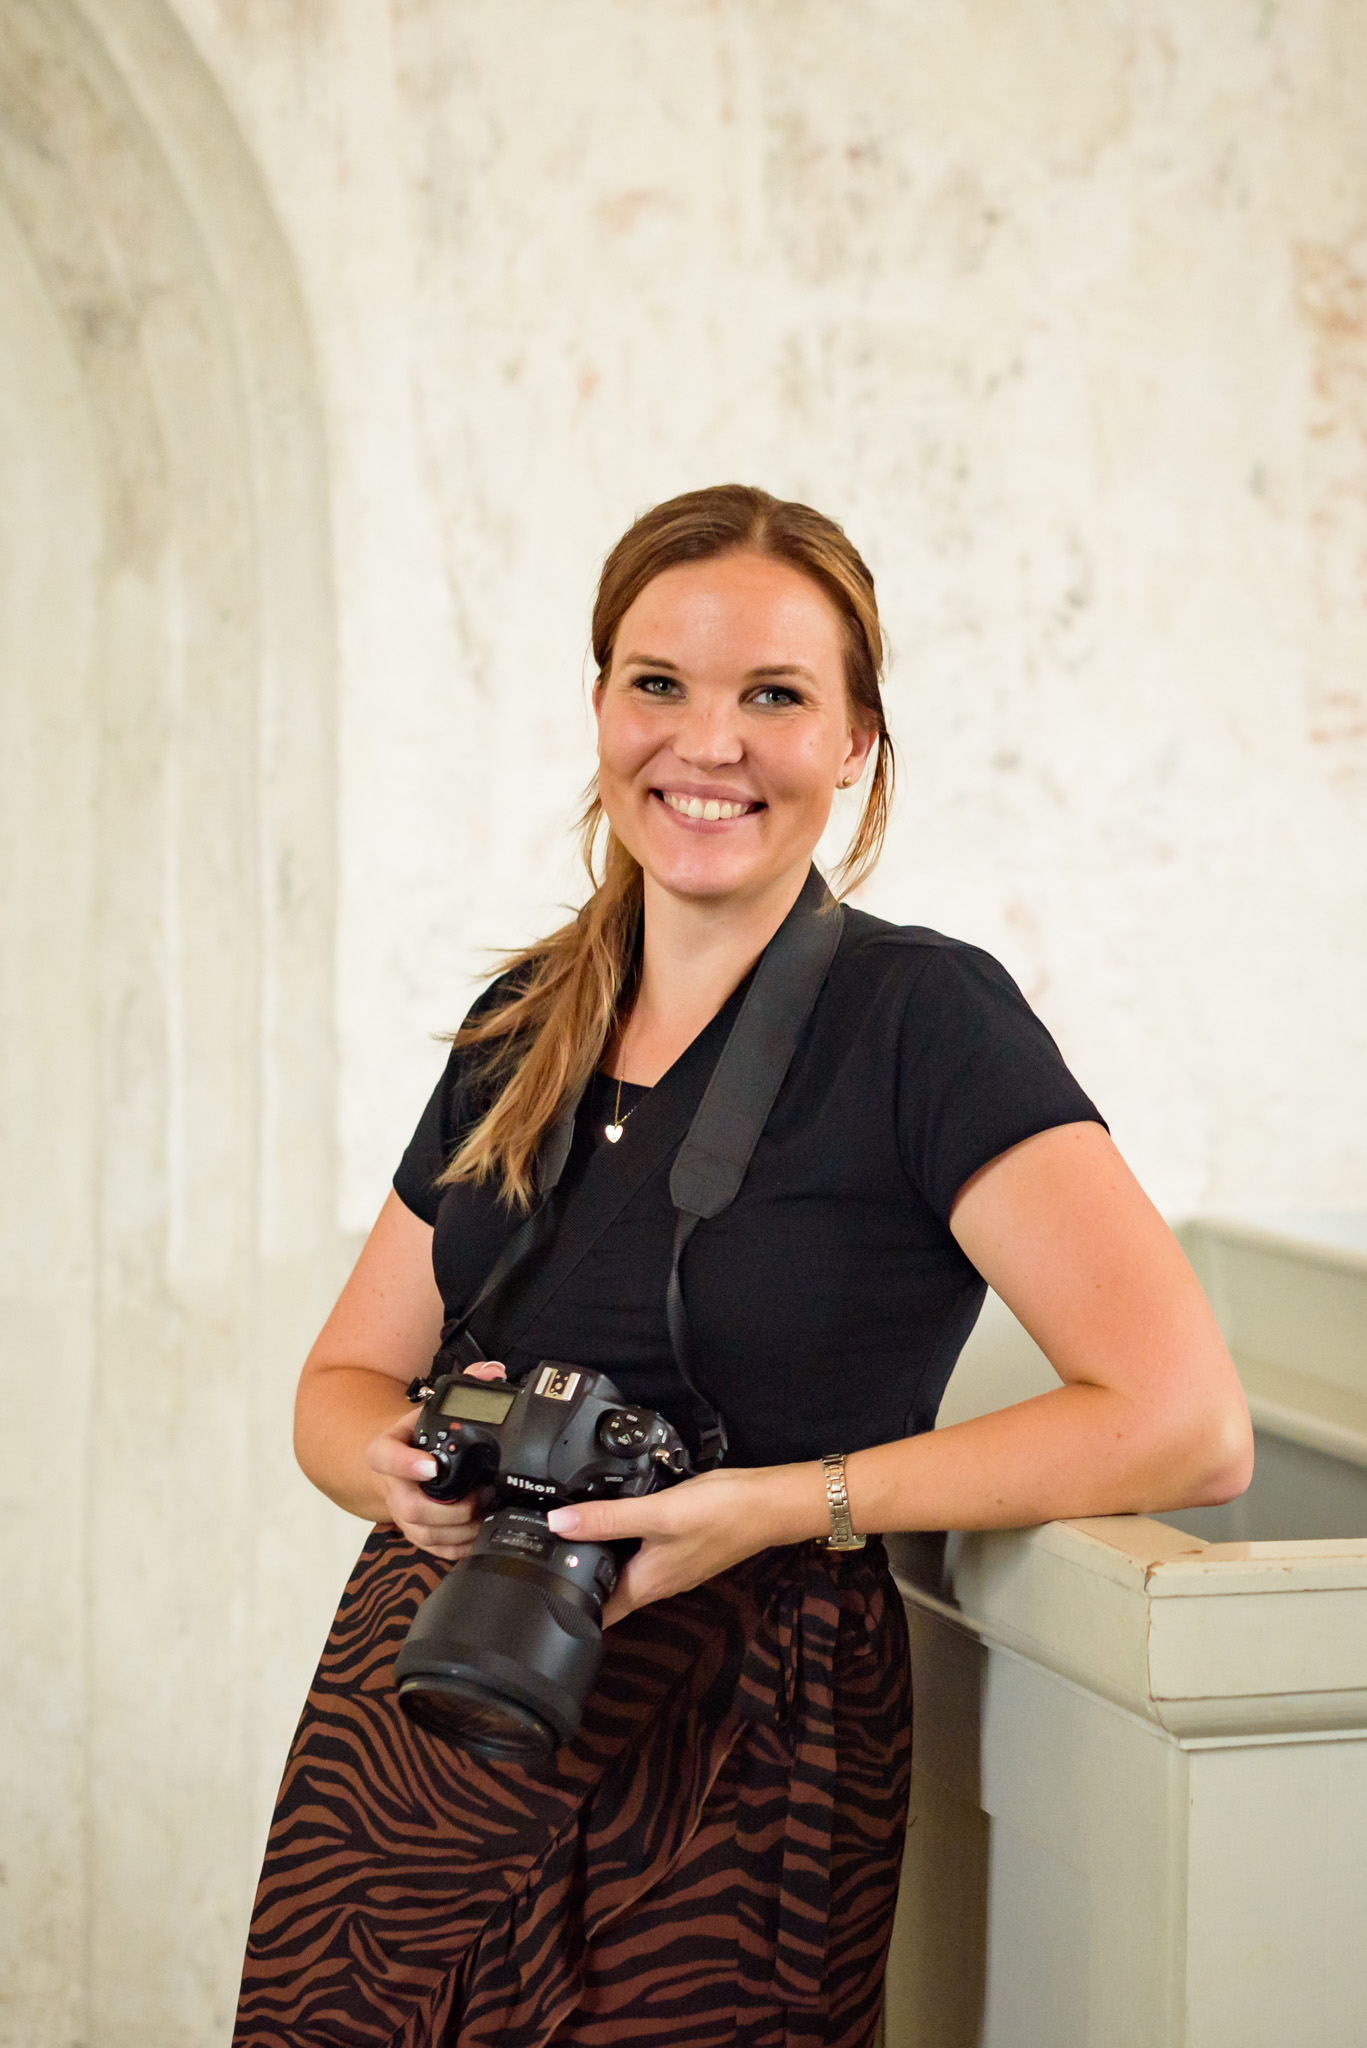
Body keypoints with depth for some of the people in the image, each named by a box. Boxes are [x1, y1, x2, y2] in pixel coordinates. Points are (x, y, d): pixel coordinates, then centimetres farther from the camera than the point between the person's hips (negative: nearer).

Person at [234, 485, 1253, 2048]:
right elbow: (341, 1378, 13)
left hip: (708, 1791, -5)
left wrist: (781, 1501, -22)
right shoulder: (521, 1028, 8)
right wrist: (416, 1464, -10)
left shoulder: (923, 1015, -10)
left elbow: (1188, 1426, -20)